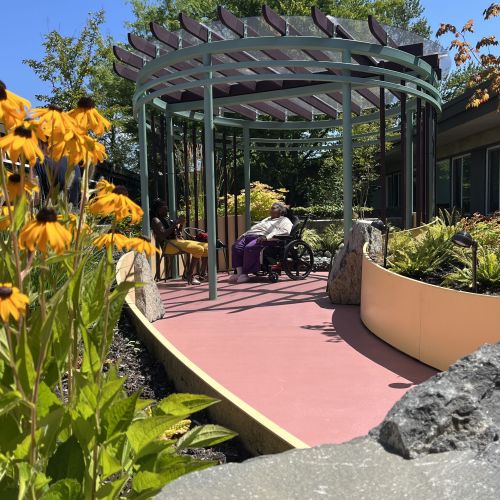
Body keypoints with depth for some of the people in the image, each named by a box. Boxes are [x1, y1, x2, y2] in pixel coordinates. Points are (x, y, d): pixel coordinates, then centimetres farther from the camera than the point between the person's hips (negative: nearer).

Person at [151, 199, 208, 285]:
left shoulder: (167, 219, 23)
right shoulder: (156, 220, -1)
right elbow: (162, 235, -18)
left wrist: (181, 224, 7)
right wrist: (175, 223, -15)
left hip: (179, 241, 9)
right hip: (168, 244, -8)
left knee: (206, 247, 0)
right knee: (198, 249, -27)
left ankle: (202, 274, -1)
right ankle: (190, 276, -25)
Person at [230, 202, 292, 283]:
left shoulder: (285, 221, 12)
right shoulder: (267, 219, 39)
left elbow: (285, 231, -9)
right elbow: (254, 227, 33)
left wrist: (267, 237, -23)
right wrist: (243, 235, 14)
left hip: (262, 238, -7)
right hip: (250, 235, 8)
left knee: (249, 248, -36)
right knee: (236, 247, -21)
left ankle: (245, 274, -28)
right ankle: (239, 272, -23)